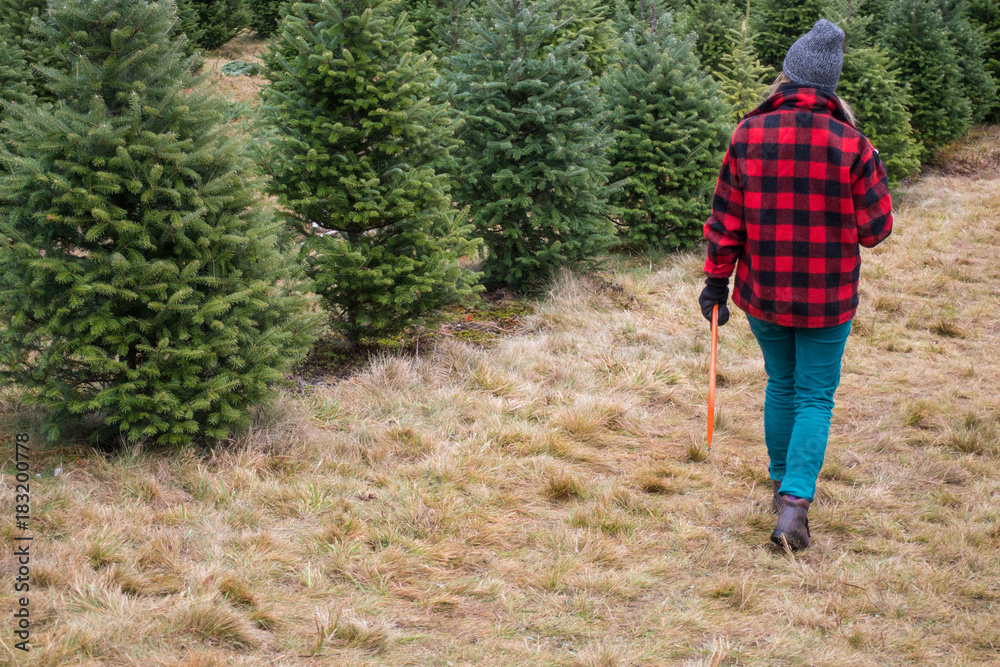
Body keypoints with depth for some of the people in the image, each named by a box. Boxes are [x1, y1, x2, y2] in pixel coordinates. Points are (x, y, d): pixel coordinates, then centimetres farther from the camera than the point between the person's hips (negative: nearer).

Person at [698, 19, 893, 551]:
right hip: (828, 298, -2)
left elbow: (726, 221, -4)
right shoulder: (852, 145, -14)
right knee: (815, 398, 6)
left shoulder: (748, 135, -8)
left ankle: (783, 484, 34)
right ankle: (793, 505, -7)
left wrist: (716, 281, 7)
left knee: (781, 385, 22)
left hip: (762, 293, 2)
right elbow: (875, 228, -8)